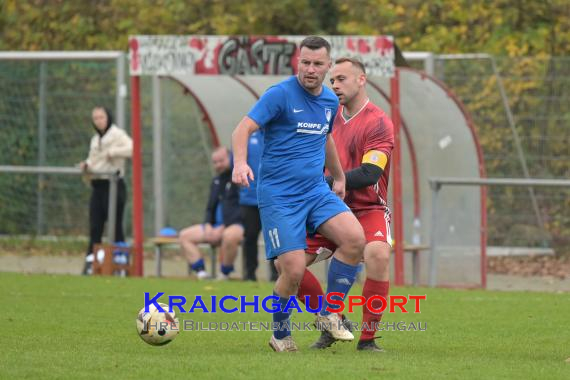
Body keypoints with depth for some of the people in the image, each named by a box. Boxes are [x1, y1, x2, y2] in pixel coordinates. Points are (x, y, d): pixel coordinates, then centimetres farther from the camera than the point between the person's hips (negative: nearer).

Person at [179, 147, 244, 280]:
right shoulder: (216, 182, 19)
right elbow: (211, 208, 24)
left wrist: (222, 228, -21)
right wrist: (208, 225, 3)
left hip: (236, 224, -9)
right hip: (216, 225, 9)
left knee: (229, 235, -43)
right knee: (184, 236, -2)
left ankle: (224, 274, -24)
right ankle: (201, 271, -14)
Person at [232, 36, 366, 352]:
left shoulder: (330, 101, 11)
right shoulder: (280, 94, -10)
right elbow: (243, 129, -19)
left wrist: (338, 177, 38)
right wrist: (240, 163, -37)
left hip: (317, 191, 6)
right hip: (279, 196, -6)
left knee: (355, 238, -18)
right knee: (294, 269, -15)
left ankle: (329, 315, -1)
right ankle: (280, 335, 11)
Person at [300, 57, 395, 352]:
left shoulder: (378, 122, -12)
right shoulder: (332, 115, 9)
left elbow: (369, 174, -22)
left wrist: (324, 182, -23)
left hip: (368, 209, -7)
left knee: (378, 254, -35)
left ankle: (368, 338, -23)